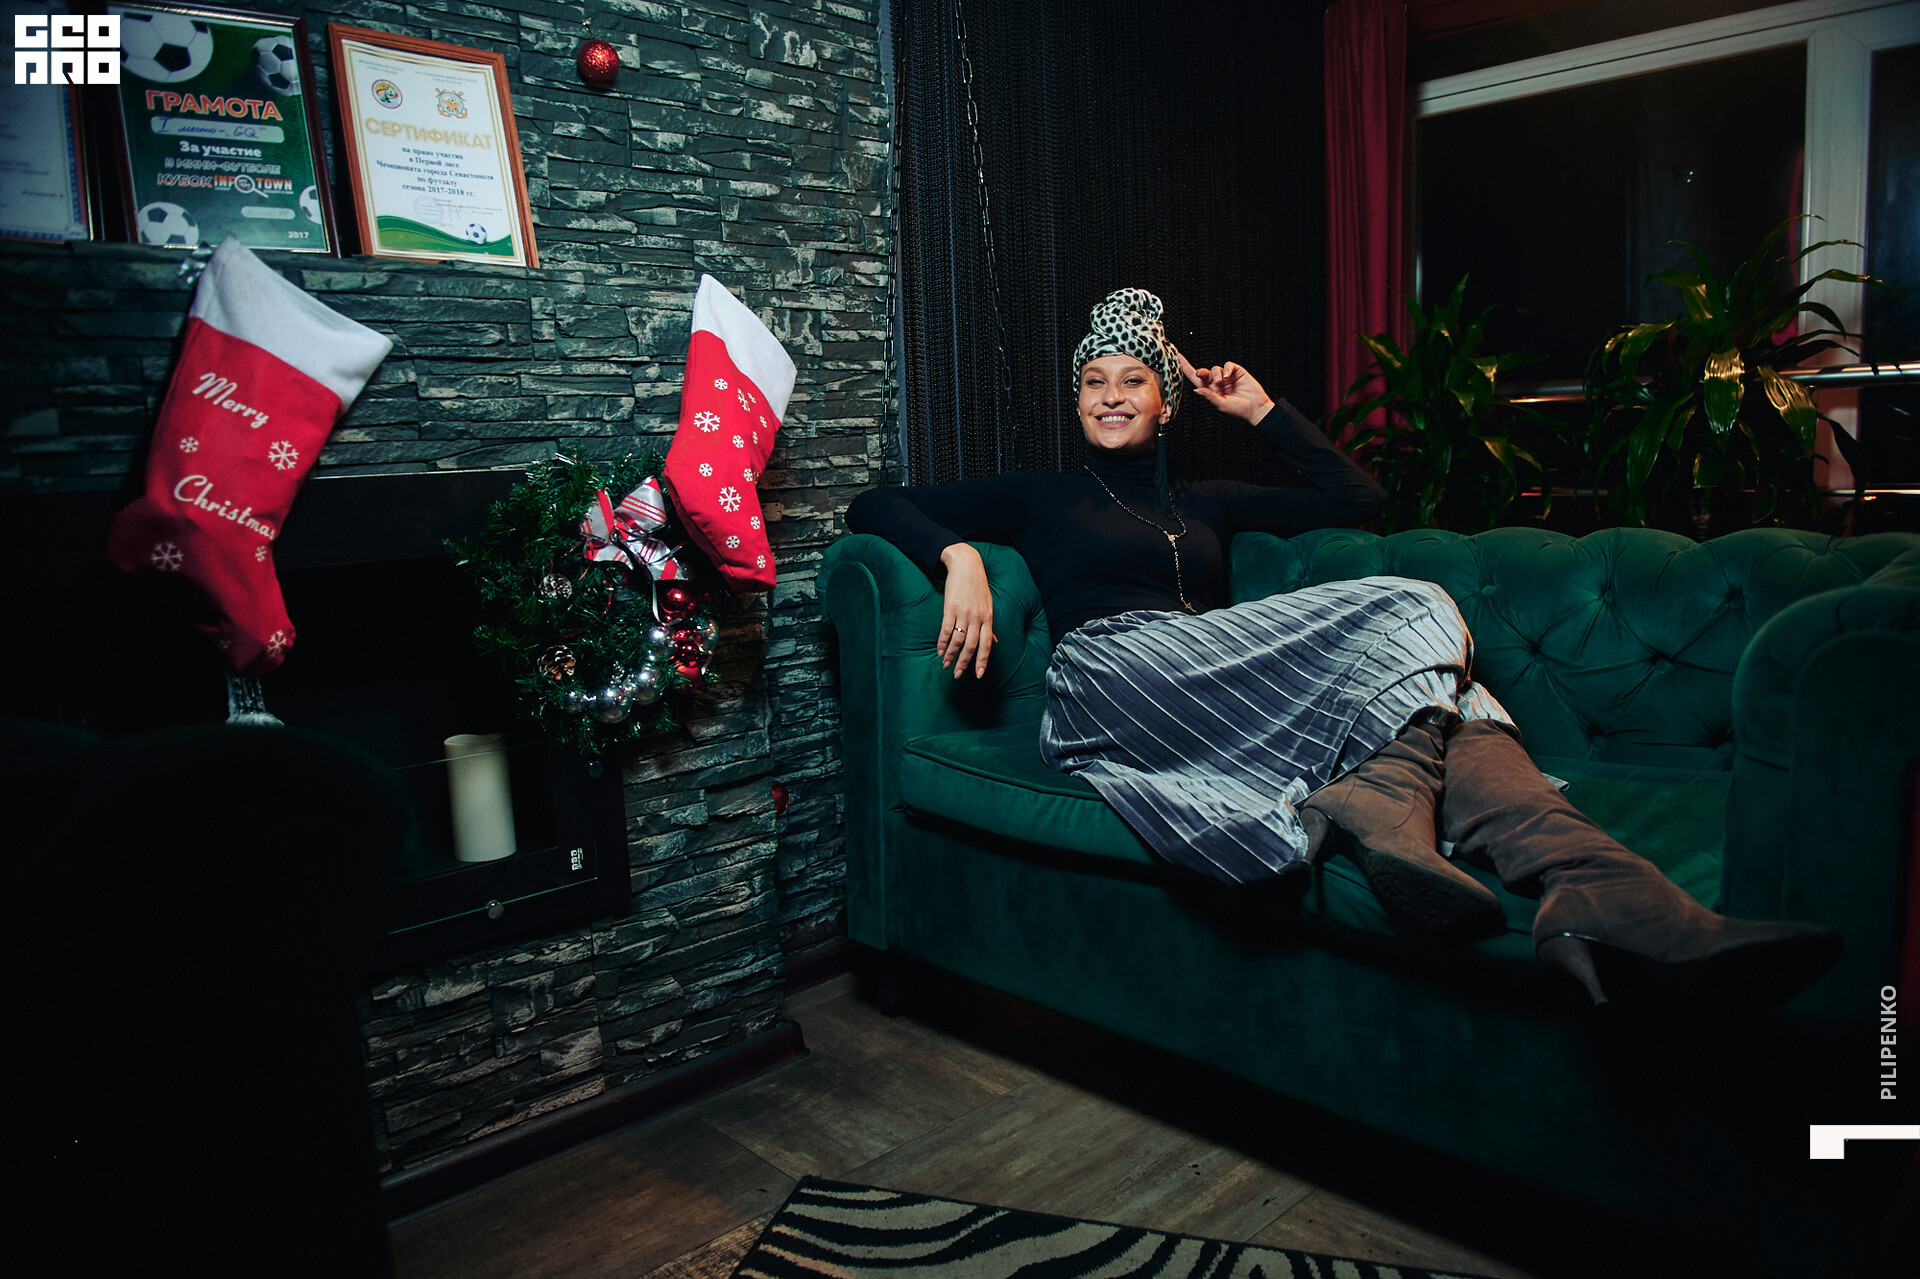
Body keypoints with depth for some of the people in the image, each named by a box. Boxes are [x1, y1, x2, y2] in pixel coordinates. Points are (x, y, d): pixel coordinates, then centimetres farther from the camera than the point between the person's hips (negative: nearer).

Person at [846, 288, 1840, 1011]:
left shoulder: (1204, 503, 33)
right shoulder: (1042, 497, 21)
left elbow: (1357, 499, 35)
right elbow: (874, 506, 14)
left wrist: (1262, 410, 31)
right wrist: (960, 557, -7)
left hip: (1229, 698, 5)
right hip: (1113, 679, -5)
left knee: (1447, 698, -23)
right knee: (1414, 613, -20)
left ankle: (1605, 903, -46)